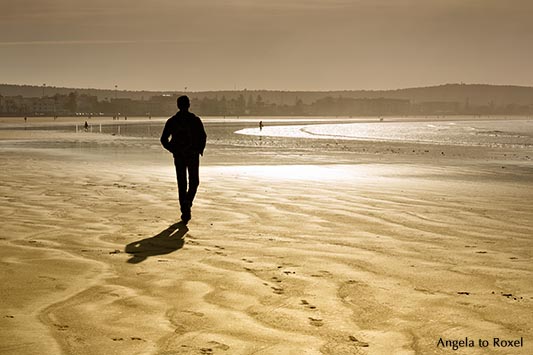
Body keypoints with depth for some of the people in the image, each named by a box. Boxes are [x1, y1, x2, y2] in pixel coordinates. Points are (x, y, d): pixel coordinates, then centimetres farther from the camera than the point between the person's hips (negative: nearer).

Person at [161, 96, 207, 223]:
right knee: (194, 182, 13)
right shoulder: (195, 120, -3)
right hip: (193, 155, -1)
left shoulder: (172, 121, 2)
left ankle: (185, 210, 5)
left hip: (178, 156, 1)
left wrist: (173, 150, 13)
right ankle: (188, 201, -11)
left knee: (181, 184, 8)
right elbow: (203, 136, -11)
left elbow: (164, 139, 0)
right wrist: (200, 150, 4)